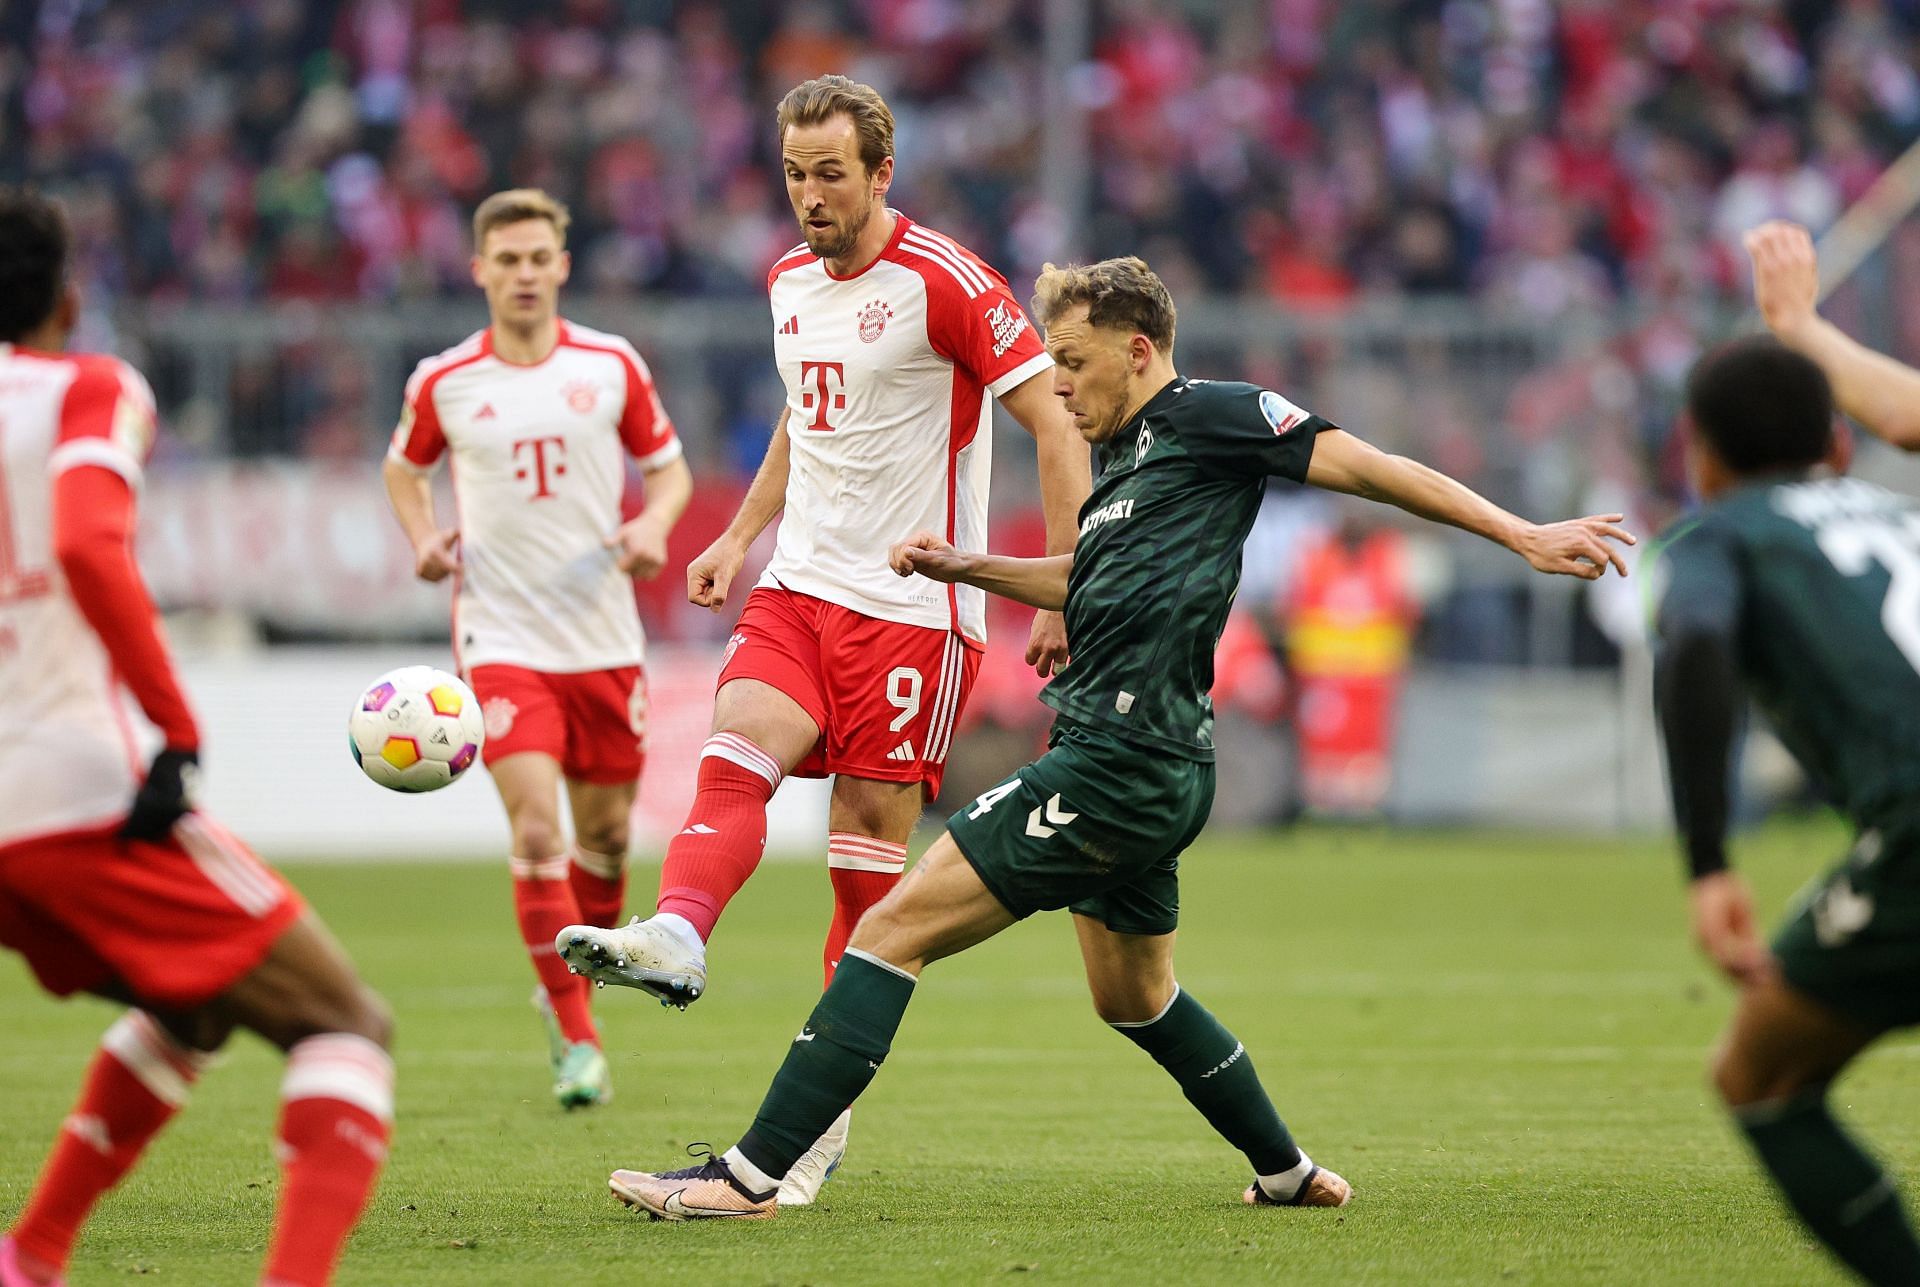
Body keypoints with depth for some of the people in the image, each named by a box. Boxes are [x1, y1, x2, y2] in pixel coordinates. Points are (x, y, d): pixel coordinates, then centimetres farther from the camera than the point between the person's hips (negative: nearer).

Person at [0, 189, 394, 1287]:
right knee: (344, 1028, -3)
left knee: (192, 1010, 31)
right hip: (90, 795, -7)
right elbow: (90, 548, -21)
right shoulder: (90, 392, -1)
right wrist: (180, 732, -20)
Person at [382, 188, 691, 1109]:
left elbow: (668, 468, 11)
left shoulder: (612, 366, 1)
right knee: (535, 829, -16)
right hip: (501, 635, -2)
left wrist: (654, 525, -10)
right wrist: (423, 538, -1)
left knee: (605, 831, 9)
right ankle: (578, 1043, -12)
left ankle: (568, 989, 36)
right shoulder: (444, 382, 0)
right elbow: (404, 468, 18)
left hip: (603, 635, 2)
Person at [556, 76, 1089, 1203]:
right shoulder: (790, 281, 12)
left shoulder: (945, 282, -11)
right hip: (800, 590, 6)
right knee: (734, 753, -21)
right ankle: (674, 938, -45)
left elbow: (1058, 425, -11)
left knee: (870, 854, -4)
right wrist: (742, 538, 20)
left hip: (914, 605, -6)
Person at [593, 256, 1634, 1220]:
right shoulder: (1127, 453, 20)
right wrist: (962, 568, 26)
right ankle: (1287, 1171, 38)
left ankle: (753, 1174, -17)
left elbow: (1368, 467, -7)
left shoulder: (1208, 415, -7)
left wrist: (1521, 534, -10)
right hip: (1144, 770, 10)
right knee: (1134, 998, 26)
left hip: (1121, 765, -10)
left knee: (896, 927, -13)